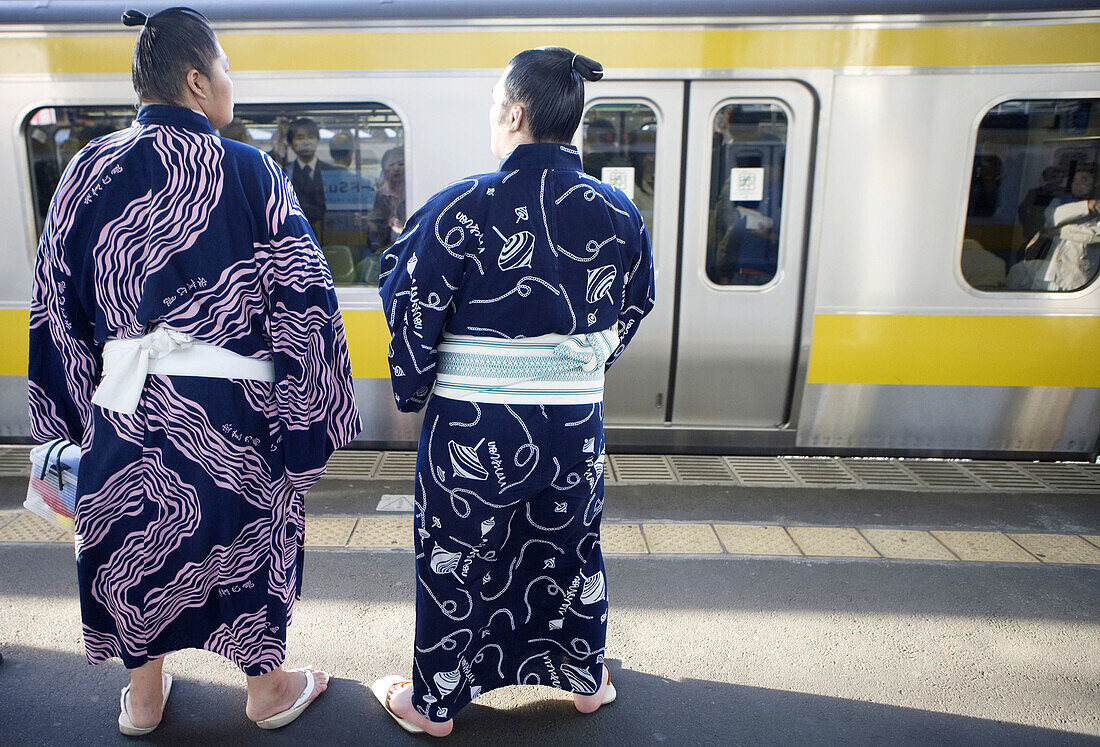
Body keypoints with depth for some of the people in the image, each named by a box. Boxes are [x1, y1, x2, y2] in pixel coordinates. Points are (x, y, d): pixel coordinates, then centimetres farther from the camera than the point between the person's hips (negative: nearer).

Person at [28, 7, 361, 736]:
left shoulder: (90, 171, 1)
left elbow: (57, 305, 5)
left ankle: (144, 695, 39)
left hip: (124, 408, 3)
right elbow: (301, 301, -12)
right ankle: (268, 687, 34)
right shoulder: (249, 172, -9)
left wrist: (70, 407, 14)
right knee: (246, 532, 15)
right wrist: (315, 409, -4)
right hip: (230, 412, -3)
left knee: (135, 538, 20)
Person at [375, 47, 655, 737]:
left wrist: (412, 393, 7)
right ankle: (587, 679, 42)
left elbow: (411, 310, -9)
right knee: (572, 549, 22)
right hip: (576, 425, 4)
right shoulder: (618, 212, -2)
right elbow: (633, 309, 10)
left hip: (473, 426, -3)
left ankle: (434, 700, 34)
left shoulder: (462, 207, -15)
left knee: (455, 558, 15)